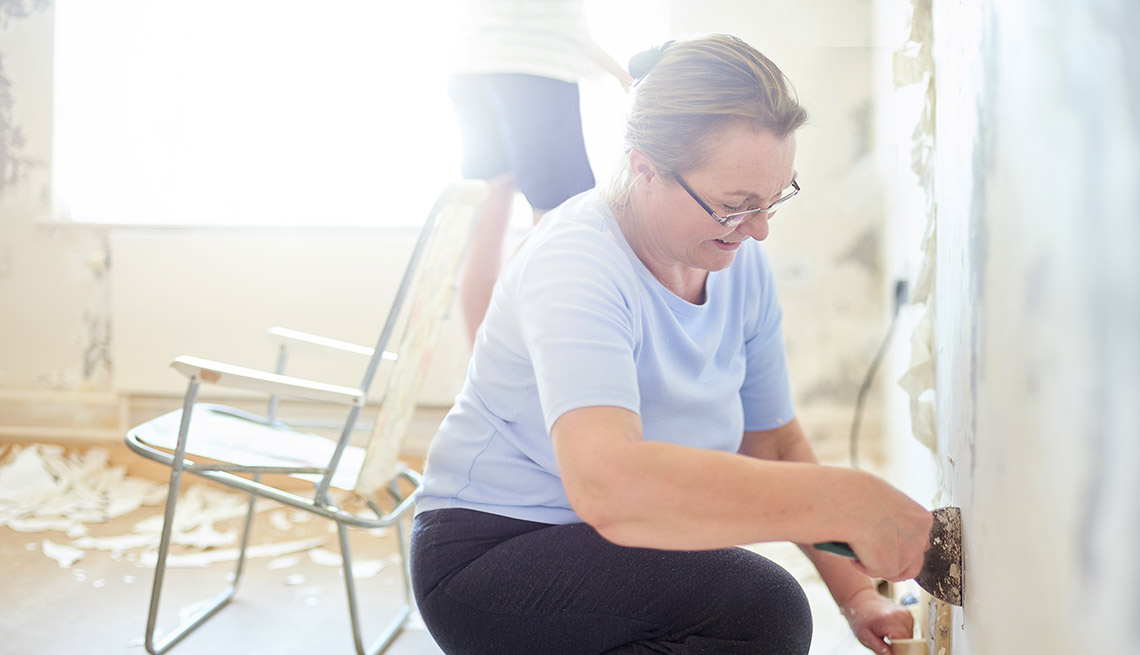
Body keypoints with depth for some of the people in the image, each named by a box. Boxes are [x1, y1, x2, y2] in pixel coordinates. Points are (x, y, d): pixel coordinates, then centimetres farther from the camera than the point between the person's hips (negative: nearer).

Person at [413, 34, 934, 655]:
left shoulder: (742, 264, -2)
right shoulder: (577, 265, -26)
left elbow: (775, 445, 7)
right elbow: (606, 483, -43)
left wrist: (856, 593, -5)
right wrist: (848, 501, -43)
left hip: (620, 543, 8)